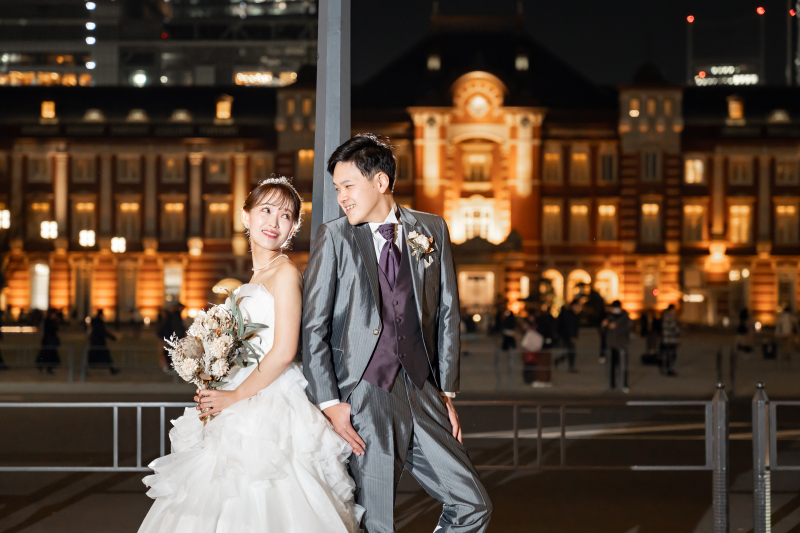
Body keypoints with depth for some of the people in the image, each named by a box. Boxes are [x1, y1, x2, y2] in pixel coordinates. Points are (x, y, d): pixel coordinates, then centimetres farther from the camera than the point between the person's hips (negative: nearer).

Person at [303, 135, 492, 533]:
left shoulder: (431, 231, 9)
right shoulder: (334, 238, 1)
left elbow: (446, 315, 14)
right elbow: (313, 328, 0)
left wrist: (446, 391, 10)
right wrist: (329, 403, -7)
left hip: (421, 394, 3)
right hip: (362, 400, -3)